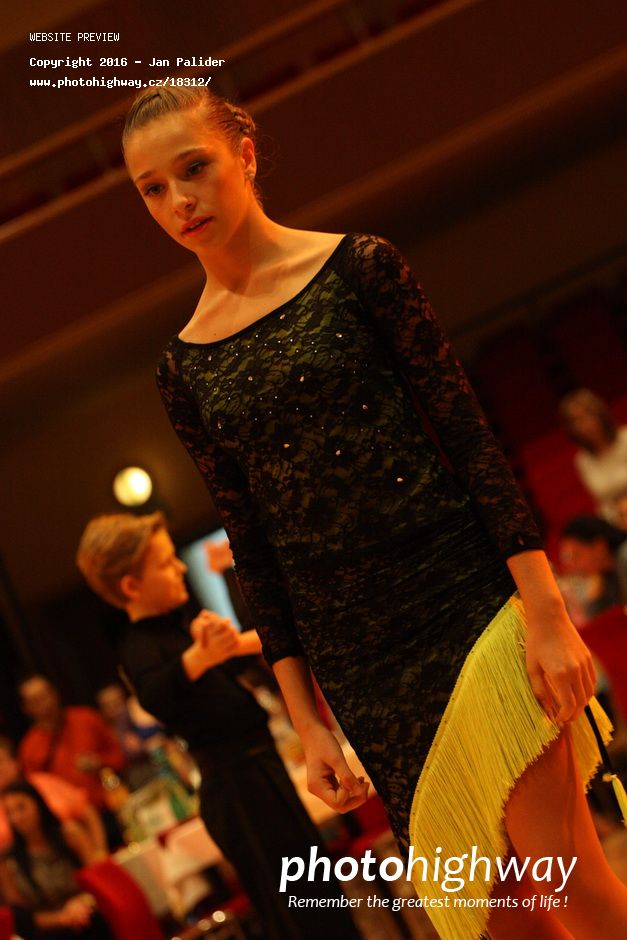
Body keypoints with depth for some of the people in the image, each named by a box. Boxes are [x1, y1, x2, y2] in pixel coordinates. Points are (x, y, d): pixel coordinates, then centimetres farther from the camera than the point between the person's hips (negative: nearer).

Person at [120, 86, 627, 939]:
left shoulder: (357, 268, -1)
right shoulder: (185, 371, 8)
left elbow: (469, 435, -4)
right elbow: (253, 548, 11)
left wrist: (546, 610, -11)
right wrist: (306, 719, 8)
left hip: (465, 602, -3)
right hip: (355, 661, 3)